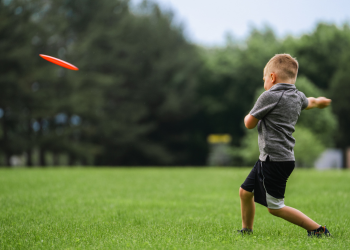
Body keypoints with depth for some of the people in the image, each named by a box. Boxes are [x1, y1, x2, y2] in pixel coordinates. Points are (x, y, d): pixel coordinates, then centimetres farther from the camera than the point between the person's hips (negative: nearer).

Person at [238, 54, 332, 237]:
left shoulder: (269, 97, -15)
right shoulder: (298, 97, 9)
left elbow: (249, 124, -7)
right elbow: (310, 102, 35)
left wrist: (249, 116, 16)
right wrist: (320, 101, 58)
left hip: (275, 160, -9)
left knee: (275, 207, -5)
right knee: (245, 191, 19)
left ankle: (318, 230, -1)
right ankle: (246, 230, 31)